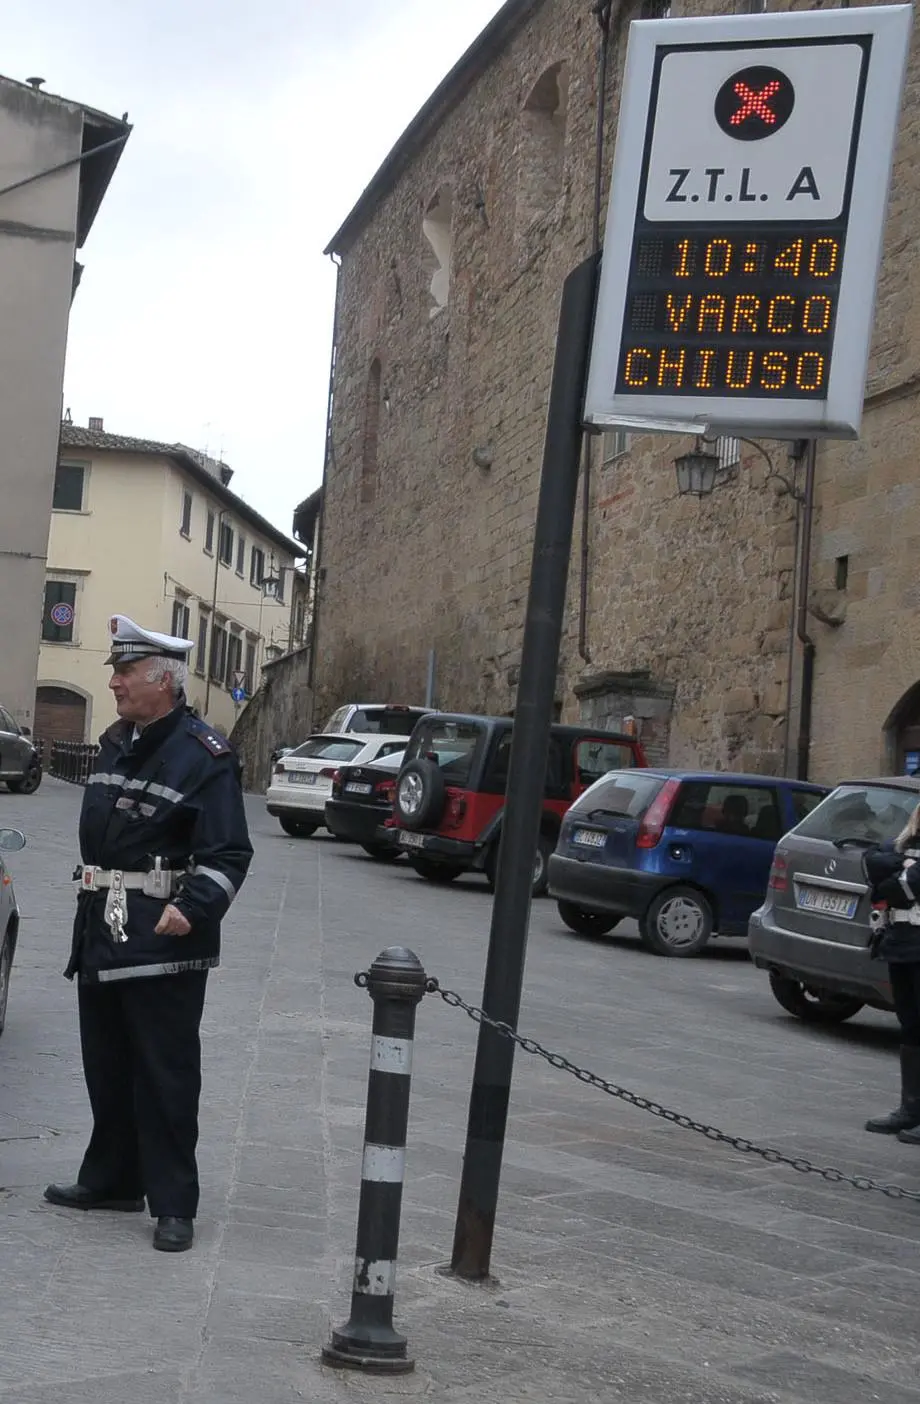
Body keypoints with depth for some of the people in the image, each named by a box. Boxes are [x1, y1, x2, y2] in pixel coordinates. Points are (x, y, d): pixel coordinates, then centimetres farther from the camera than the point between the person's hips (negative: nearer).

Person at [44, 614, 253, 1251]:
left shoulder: (205, 756, -12)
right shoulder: (115, 743, 14)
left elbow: (229, 853, -16)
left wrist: (193, 908, -27)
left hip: (164, 940, -8)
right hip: (102, 931, 9)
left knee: (166, 1075, -3)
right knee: (106, 1064, 17)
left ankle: (175, 1204, 4)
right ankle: (111, 1179, 30)